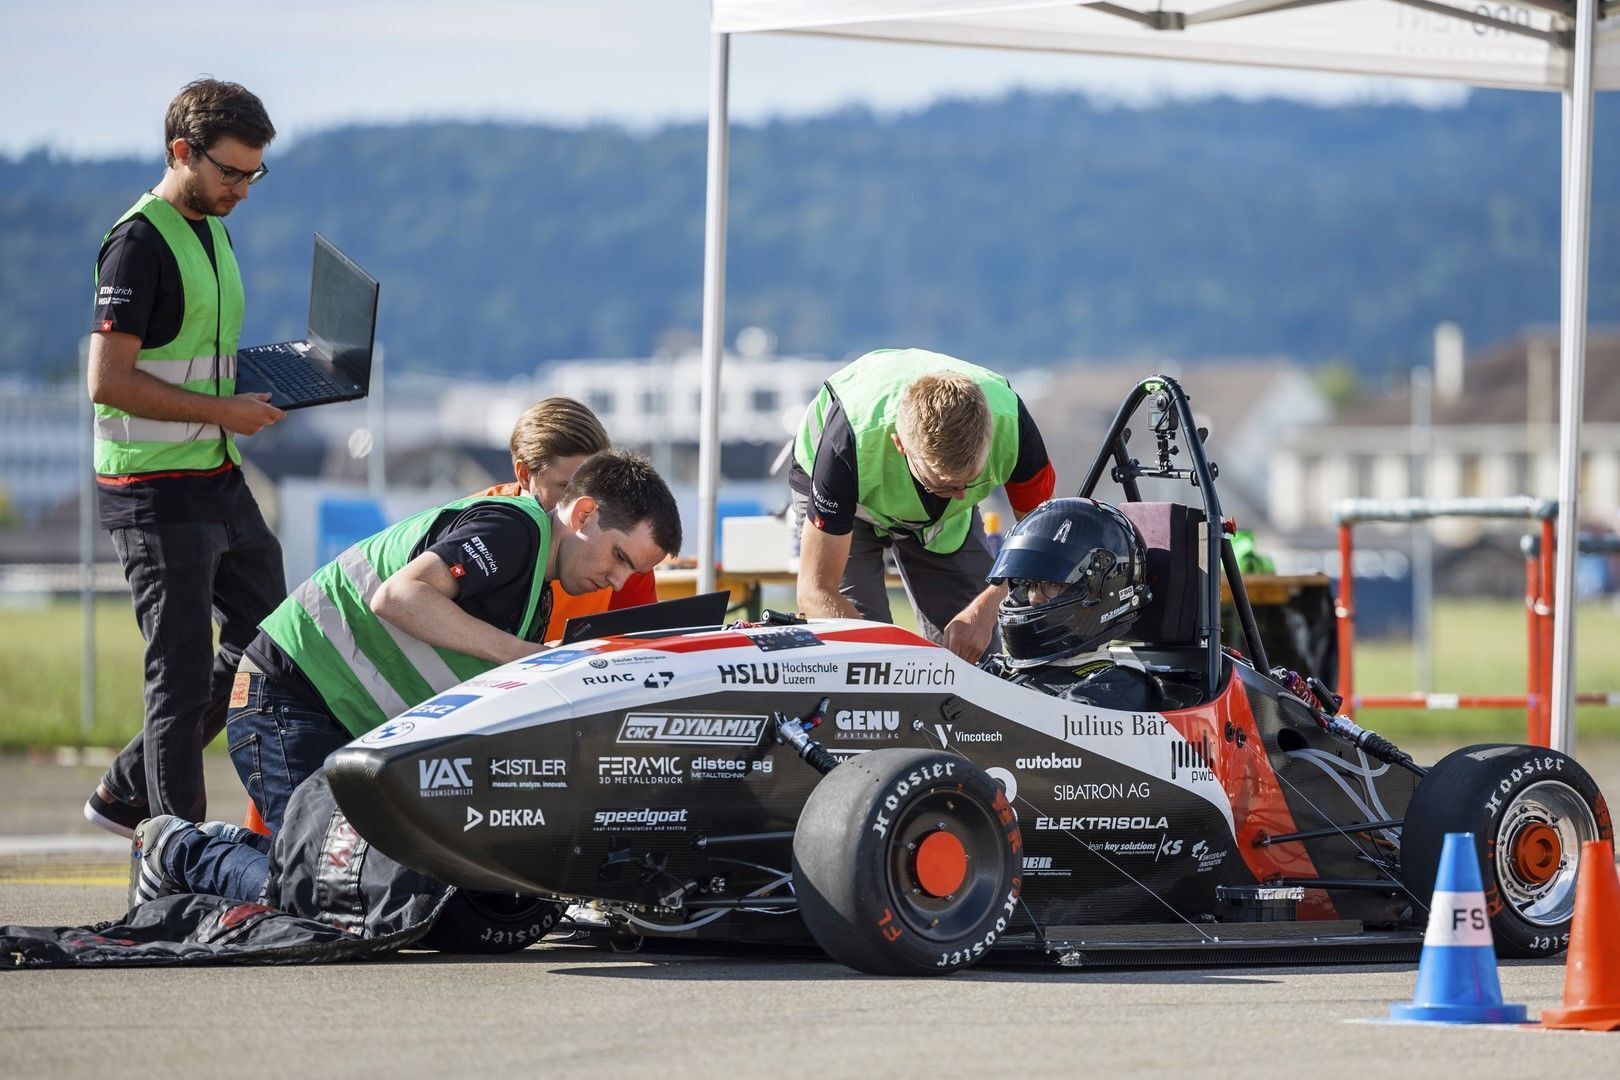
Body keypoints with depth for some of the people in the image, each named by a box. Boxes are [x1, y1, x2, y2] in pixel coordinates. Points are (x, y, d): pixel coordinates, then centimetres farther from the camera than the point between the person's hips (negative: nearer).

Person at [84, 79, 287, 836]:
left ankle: (126, 793, 22)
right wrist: (224, 410, -18)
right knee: (183, 672, -6)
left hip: (219, 480, 9)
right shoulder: (139, 243, -15)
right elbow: (108, 381, -21)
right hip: (156, 492, -9)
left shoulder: (213, 231, 14)